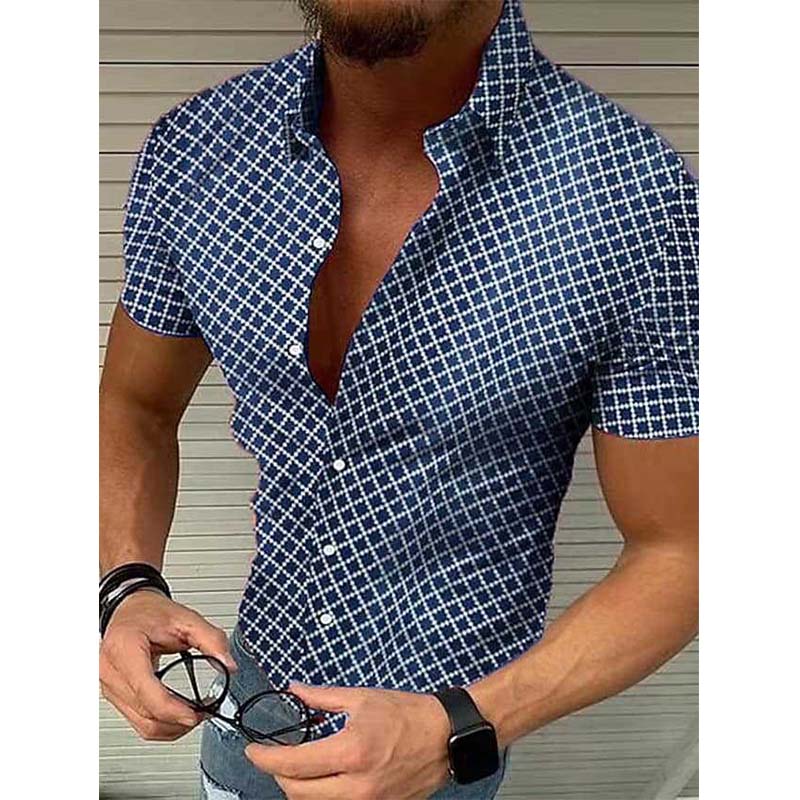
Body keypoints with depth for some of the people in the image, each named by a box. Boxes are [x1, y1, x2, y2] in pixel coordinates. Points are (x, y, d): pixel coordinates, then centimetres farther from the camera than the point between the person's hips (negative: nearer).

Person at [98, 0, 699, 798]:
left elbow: (677, 552, -17)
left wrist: (461, 732, -27)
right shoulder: (190, 149, -15)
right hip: (251, 678, 4)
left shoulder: (635, 199, -28)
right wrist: (127, 588, -17)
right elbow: (135, 407, 0)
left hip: (457, 724, -3)